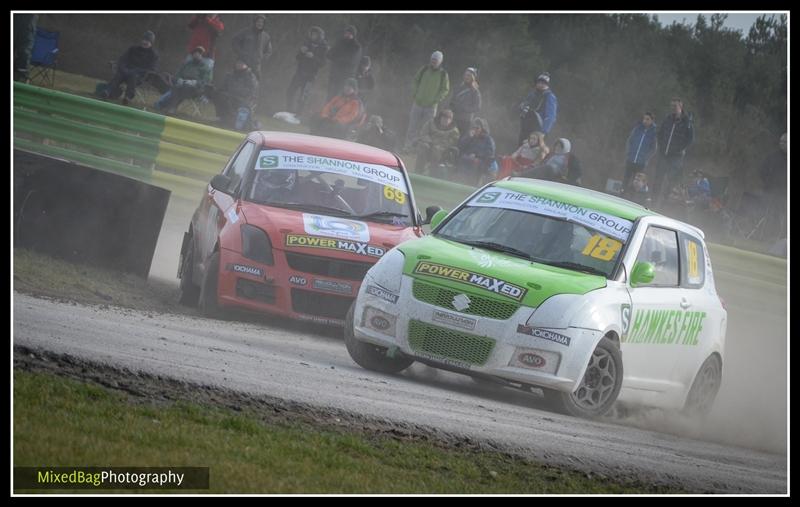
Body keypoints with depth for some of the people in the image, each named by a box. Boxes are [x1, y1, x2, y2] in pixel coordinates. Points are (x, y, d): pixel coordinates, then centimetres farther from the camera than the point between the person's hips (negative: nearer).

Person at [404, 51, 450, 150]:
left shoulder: (443, 74, -3)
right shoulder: (424, 69, 2)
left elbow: (445, 90, 3)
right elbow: (415, 82, 12)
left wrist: (436, 100, -8)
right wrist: (414, 94, 0)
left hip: (431, 106, -1)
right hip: (418, 103, 1)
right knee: (413, 127, 1)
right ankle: (408, 148, 7)